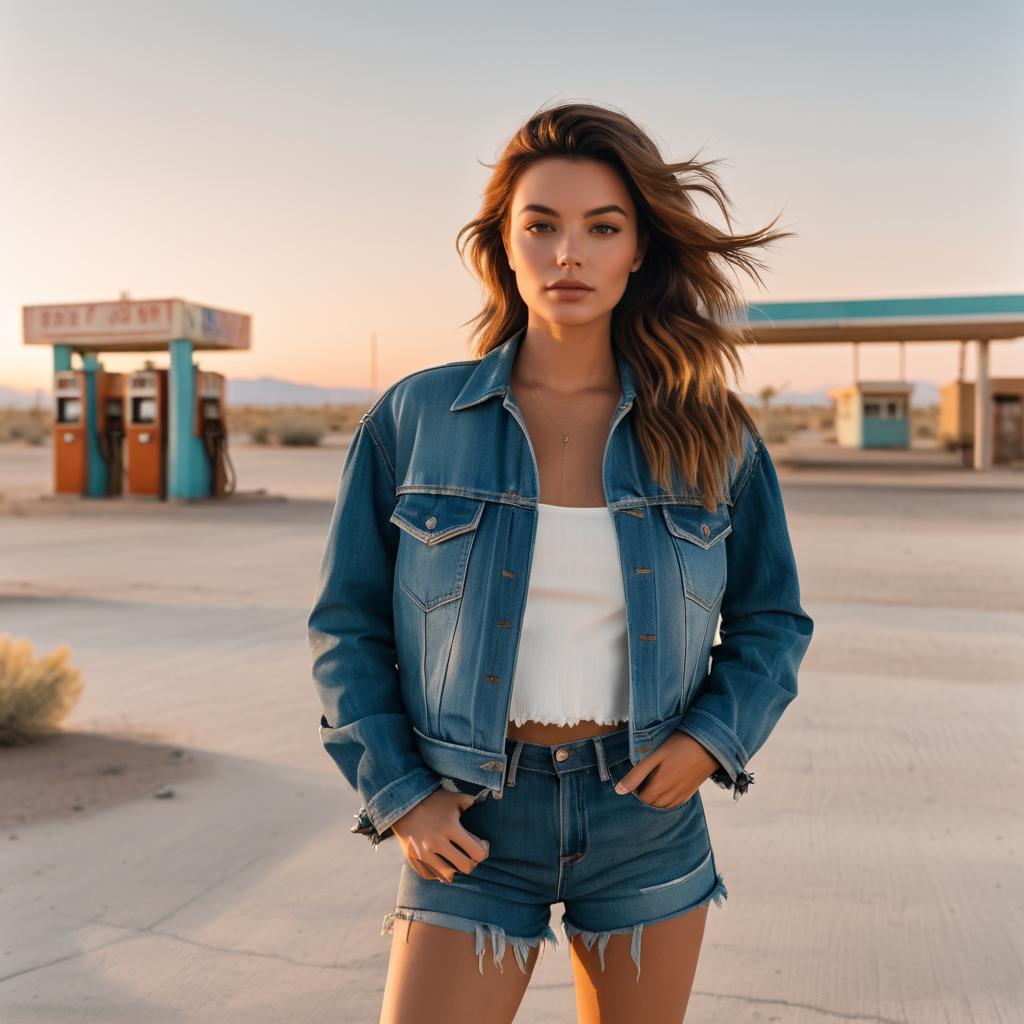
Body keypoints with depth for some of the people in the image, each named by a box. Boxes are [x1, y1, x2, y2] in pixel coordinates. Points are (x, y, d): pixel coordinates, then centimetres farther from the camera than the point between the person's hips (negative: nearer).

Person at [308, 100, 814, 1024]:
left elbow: (771, 619, 8)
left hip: (646, 817, 2)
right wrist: (398, 794, -7)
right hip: (471, 821, -1)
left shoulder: (710, 436, -4)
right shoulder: (415, 419, -7)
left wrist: (711, 738, -8)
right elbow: (348, 626, 0)